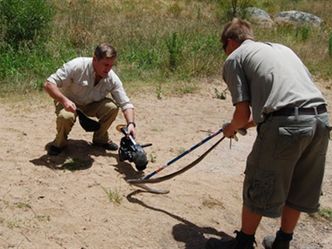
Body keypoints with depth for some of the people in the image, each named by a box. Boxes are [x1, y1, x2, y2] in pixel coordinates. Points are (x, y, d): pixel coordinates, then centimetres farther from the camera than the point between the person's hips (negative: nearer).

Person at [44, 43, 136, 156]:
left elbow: (126, 104, -15)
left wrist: (131, 123, -34)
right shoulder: (77, 66, -30)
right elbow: (48, 84, -29)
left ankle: (100, 138, 3)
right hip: (68, 103, -3)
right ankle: (59, 142, -3)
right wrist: (64, 100, -46)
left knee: (112, 107, -24)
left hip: (91, 105, 3)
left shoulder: (112, 79, -19)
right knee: (66, 116, -36)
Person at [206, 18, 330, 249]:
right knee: (298, 189, 22)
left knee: (258, 188, 12)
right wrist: (251, 122, 36)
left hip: (286, 125, -7)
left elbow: (243, 112, 1)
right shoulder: (281, 48, 30)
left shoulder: (235, 58, 9)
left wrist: (231, 129, 24)